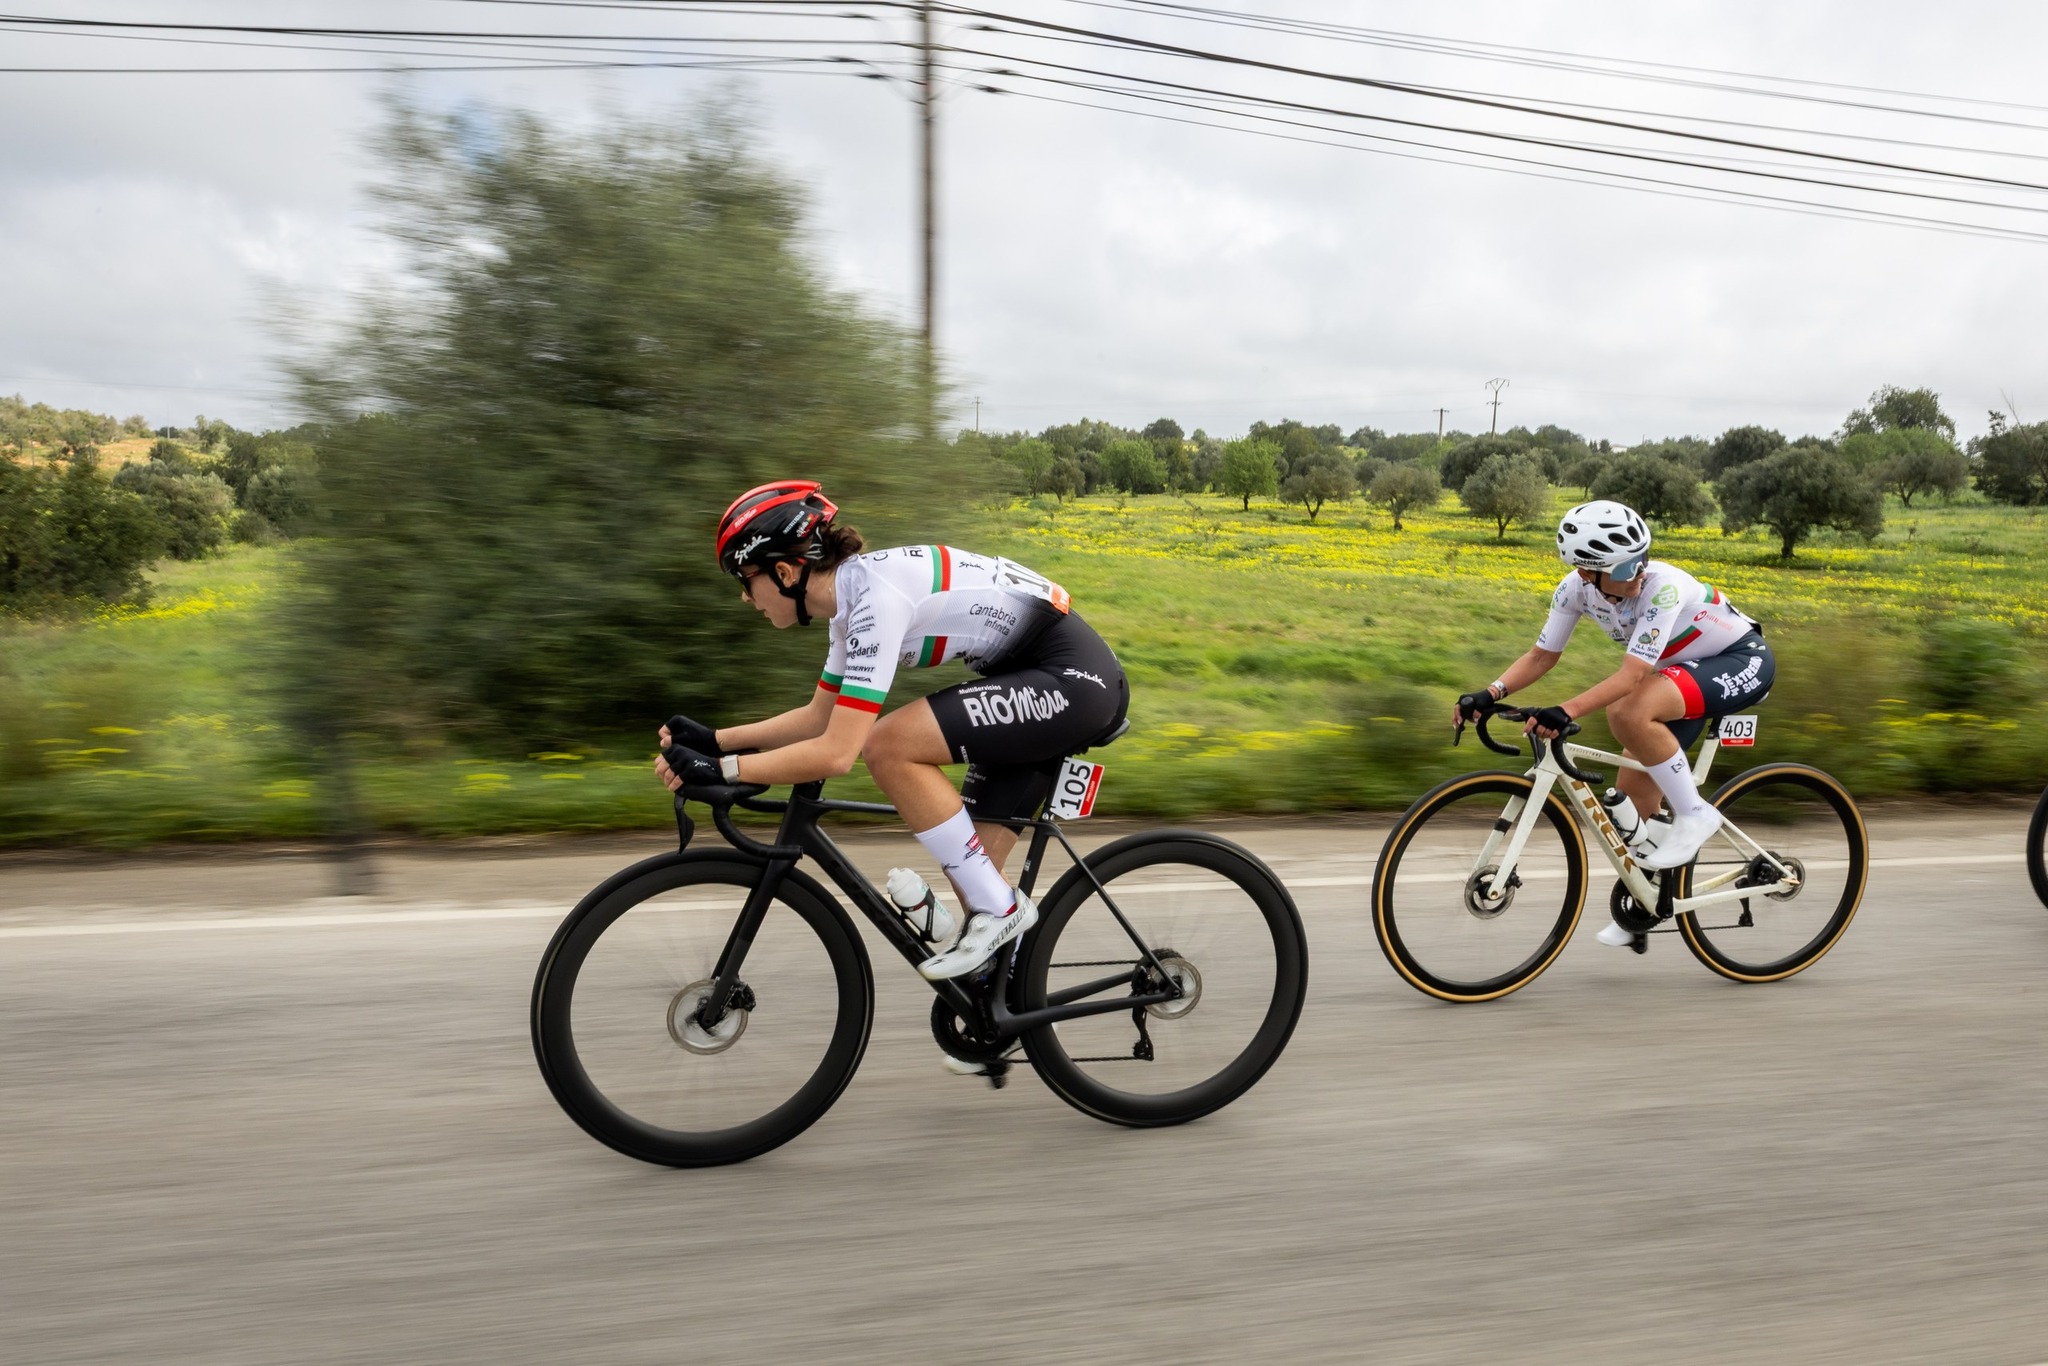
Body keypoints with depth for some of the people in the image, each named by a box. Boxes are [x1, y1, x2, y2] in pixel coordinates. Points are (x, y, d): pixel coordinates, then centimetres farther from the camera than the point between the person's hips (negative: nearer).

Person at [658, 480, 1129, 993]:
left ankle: (1001, 908, -9)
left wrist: (720, 770, -16)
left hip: (1071, 679, -10)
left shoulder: (875, 595, -22)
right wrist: (714, 740, 7)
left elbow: (835, 753, -25)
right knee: (967, 870, 5)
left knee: (888, 746, -20)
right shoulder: (855, 596, 7)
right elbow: (818, 716, 18)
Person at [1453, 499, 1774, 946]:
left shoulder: (1662, 587, -33)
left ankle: (1694, 815, -15)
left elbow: (1631, 675, -39)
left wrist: (1566, 712, -52)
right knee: (1631, 791, 2)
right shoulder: (1576, 588, -15)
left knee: (1629, 713, -34)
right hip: (1689, 670, 7)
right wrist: (1489, 693, -22)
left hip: (1745, 660, -7)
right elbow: (1542, 655, -6)